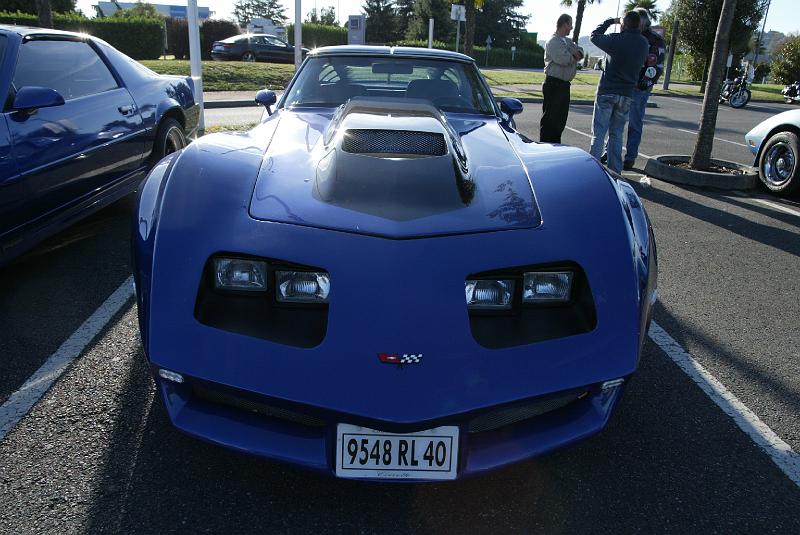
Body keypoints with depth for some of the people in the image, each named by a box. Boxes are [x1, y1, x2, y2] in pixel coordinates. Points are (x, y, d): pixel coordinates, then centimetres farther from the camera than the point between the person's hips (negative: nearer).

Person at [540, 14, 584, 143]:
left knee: (561, 118, 14)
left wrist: (575, 55, -8)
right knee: (549, 118, -5)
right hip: (554, 84, -9)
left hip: (564, 84, 9)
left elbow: (580, 54, 14)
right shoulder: (554, 41, -10)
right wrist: (574, 56, -2)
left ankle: (555, 145, 23)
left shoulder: (567, 41, 18)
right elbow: (564, 60, -22)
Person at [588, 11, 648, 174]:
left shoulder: (617, 39, -11)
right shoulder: (644, 44, 3)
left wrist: (610, 21, 13)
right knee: (616, 134, 11)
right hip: (627, 94, 5)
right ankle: (615, 170, 11)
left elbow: (594, 36, 2)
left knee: (599, 133, -2)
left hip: (607, 92, -4)